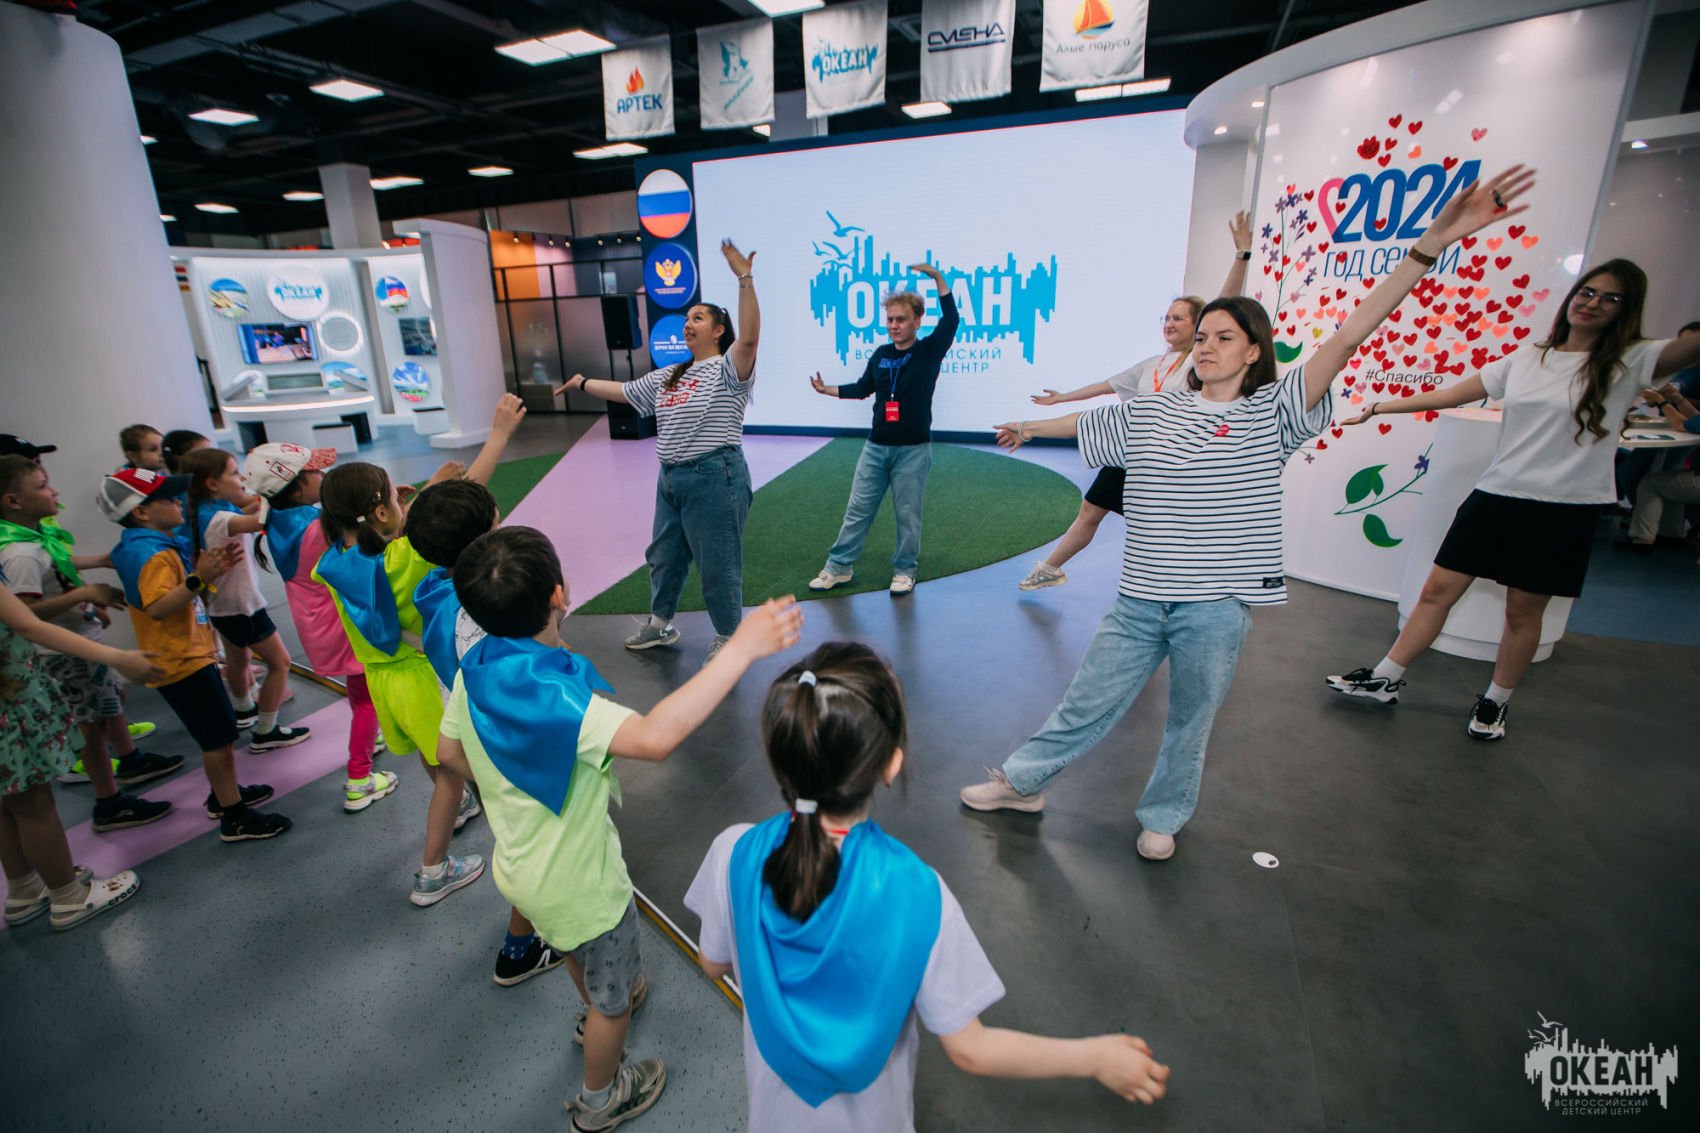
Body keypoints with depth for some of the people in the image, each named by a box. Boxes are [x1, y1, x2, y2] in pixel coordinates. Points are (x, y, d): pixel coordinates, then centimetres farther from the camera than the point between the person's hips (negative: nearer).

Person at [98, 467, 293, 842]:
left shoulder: (162, 547, 11)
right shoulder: (151, 554, -20)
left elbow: (190, 596, 19)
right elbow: (157, 607, -33)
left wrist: (215, 568, 6)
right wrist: (199, 578, -43)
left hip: (190, 655, 10)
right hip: (182, 662, -10)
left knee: (219, 733, 22)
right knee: (220, 738, -4)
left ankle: (225, 794, 37)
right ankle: (235, 818, 4)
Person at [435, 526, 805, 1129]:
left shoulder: (475, 670, -14)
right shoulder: (554, 695, -40)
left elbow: (448, 750, 3)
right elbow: (654, 736, -57)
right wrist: (740, 649, -58)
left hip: (521, 866, 8)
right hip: (579, 884, -8)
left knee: (579, 948, 38)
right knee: (613, 995, 22)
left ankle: (598, 1012, 67)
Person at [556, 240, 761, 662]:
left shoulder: (728, 369, -8)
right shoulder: (667, 377, 18)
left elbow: (749, 336, -28)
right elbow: (625, 391, 31)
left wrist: (745, 279, -32)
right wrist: (583, 383, 38)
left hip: (714, 477, -9)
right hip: (670, 479, 9)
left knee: (718, 563, 1)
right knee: (664, 555, 22)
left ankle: (727, 638, 19)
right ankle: (660, 623, 42)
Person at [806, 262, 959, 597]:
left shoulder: (929, 350, -4)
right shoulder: (881, 354, 8)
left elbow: (951, 320, -19)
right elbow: (862, 388, 20)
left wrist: (937, 278, -25)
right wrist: (827, 389, 12)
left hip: (913, 449, -4)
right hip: (876, 447, 4)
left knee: (907, 515, 4)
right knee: (857, 510, 8)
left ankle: (904, 571, 19)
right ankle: (839, 567, 17)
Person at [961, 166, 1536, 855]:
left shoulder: (1271, 413, -2)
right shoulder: (1149, 414, 8)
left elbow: (1346, 338, -13)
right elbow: (1085, 419, 23)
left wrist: (1429, 246, -21)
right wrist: (1028, 428, 38)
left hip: (1216, 608, -2)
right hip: (1142, 599, 2)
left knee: (1190, 724, 15)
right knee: (1086, 703, 11)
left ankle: (1163, 817, 36)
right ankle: (1020, 781, 28)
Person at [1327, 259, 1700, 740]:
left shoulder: (1629, 362, -1)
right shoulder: (1525, 361, 10)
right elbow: (1449, 395, 12)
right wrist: (1376, 408, 8)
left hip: (1564, 509, -3)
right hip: (1495, 494, 3)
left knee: (1523, 610, 6)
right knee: (1438, 589, 3)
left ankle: (1496, 702, 25)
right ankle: (1386, 679, 12)